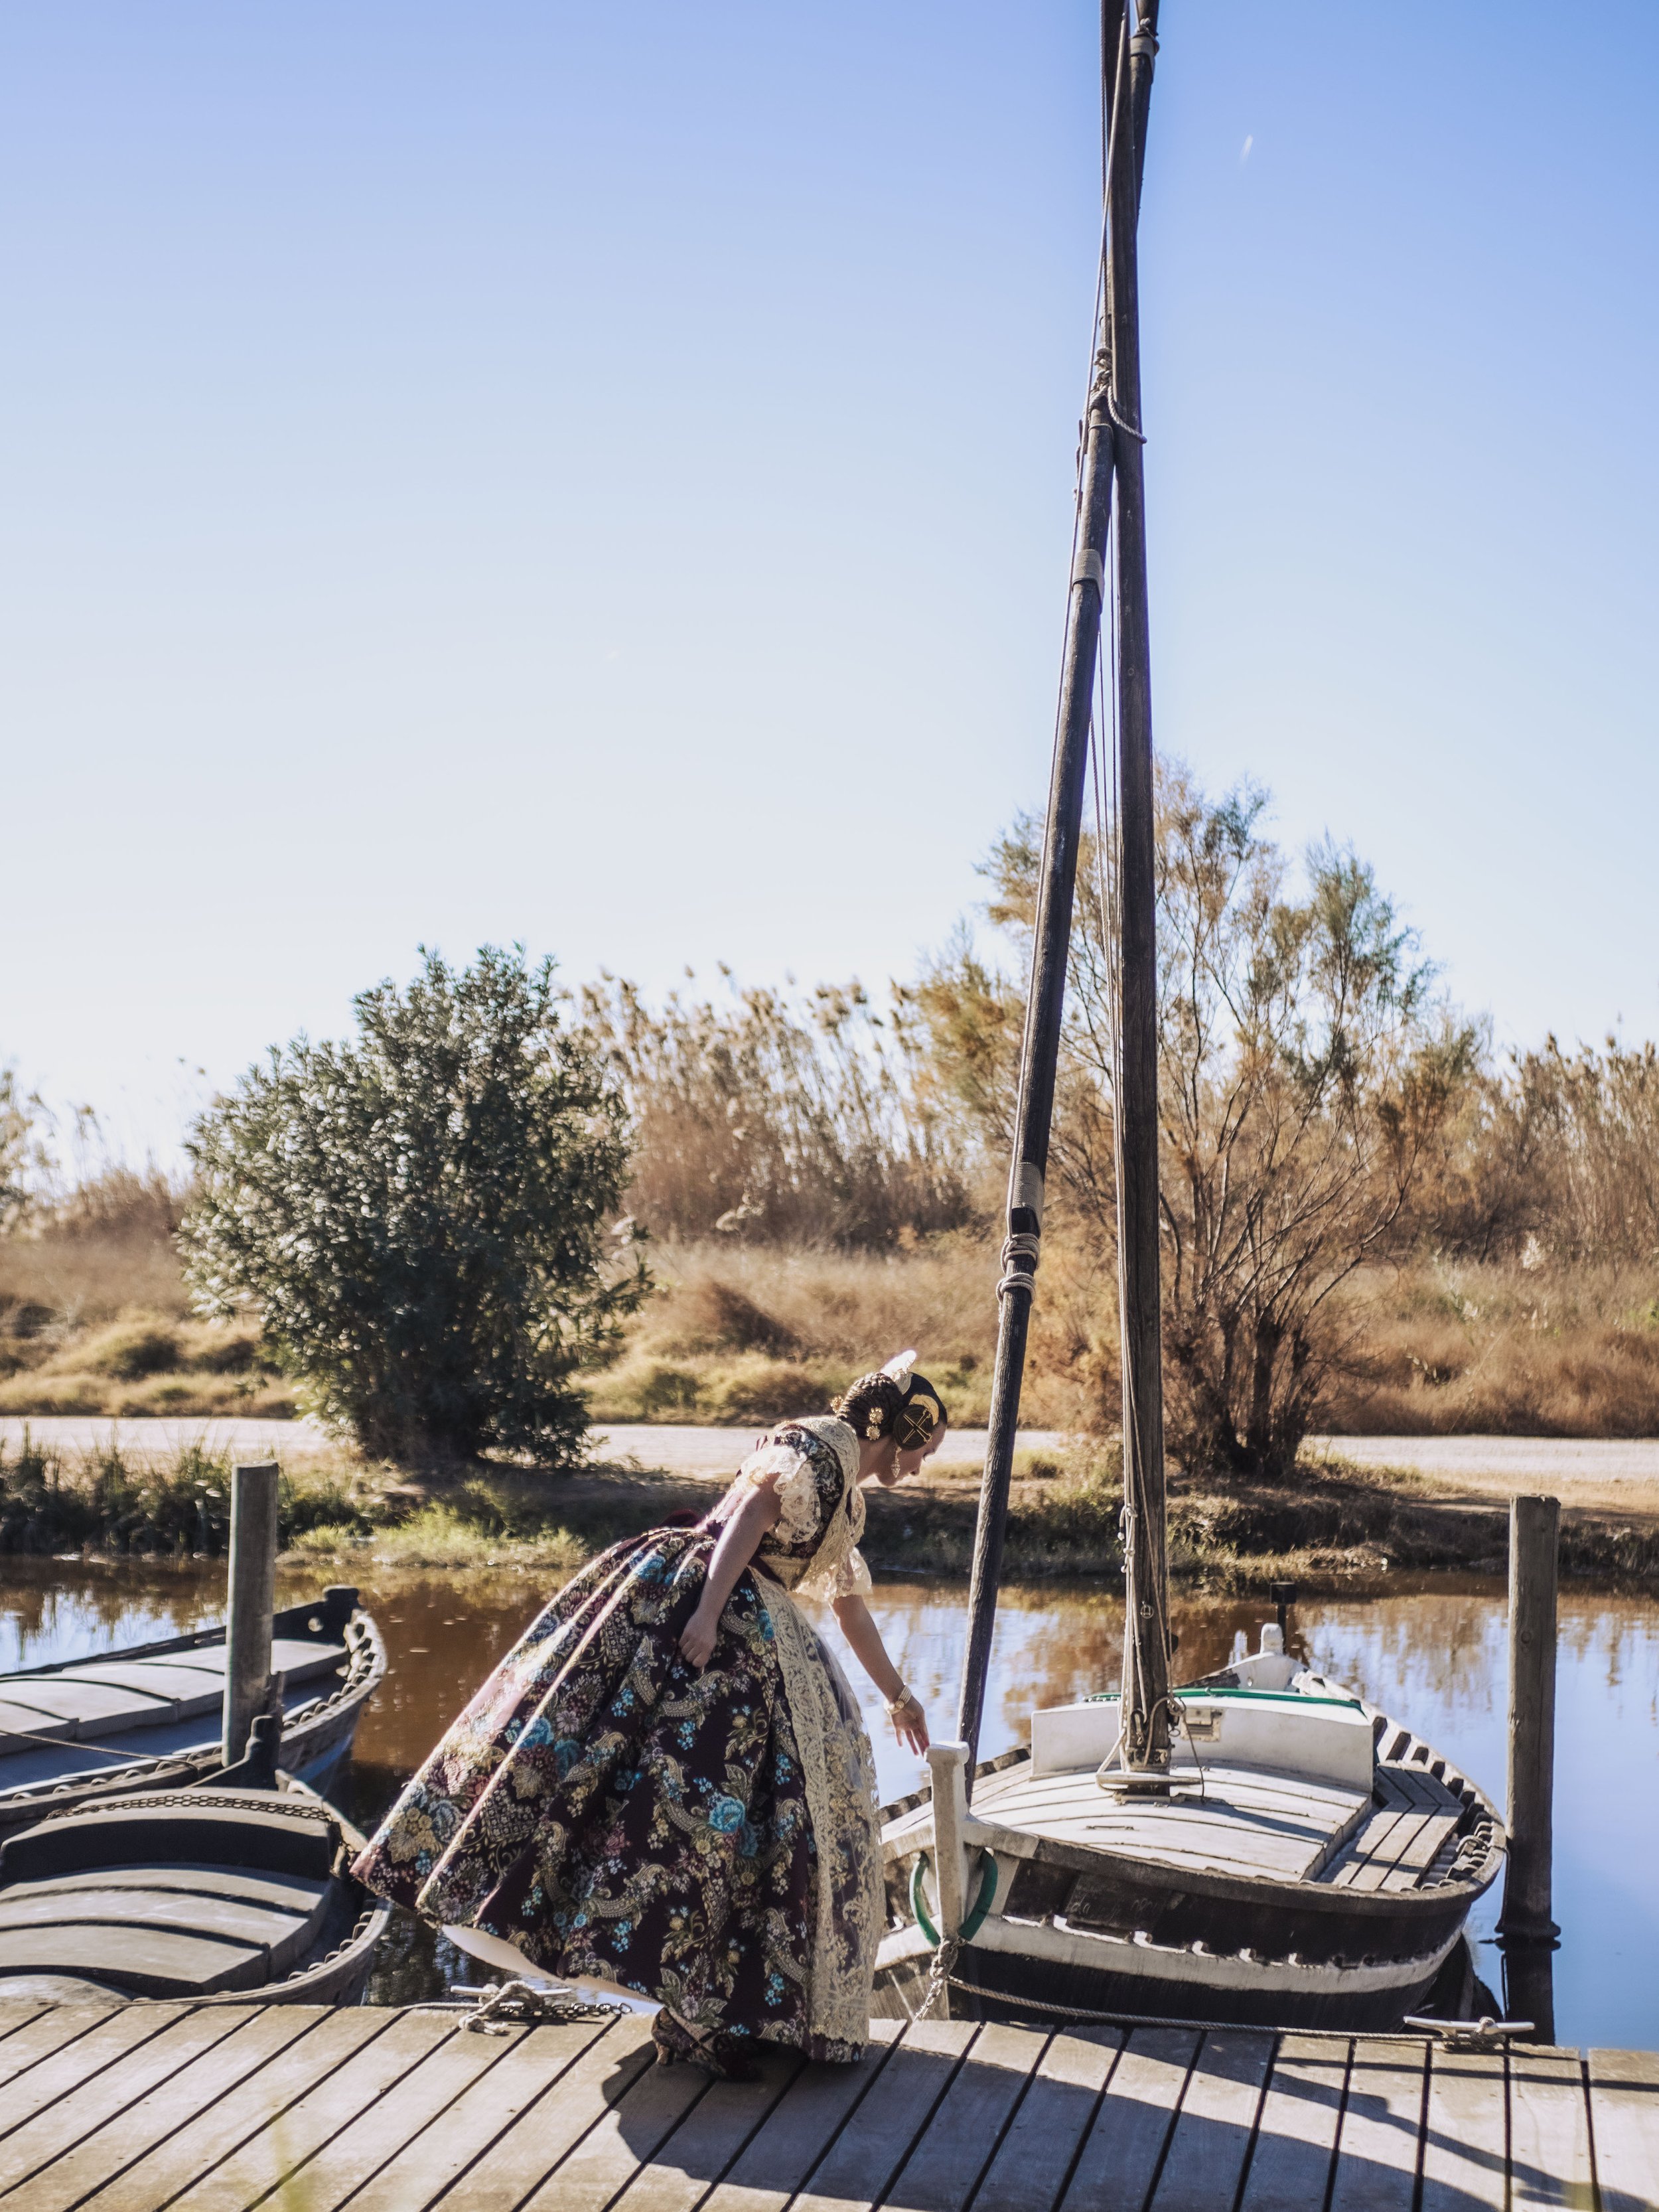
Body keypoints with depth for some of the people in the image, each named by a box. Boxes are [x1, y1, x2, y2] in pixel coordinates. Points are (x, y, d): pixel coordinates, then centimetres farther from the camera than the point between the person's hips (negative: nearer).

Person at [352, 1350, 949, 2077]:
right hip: (683, 1601, -10)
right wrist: (709, 1610, -29)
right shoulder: (823, 1443, -2)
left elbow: (851, 1608, 37)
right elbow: (751, 1512, -17)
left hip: (757, 1641, 10)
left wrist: (895, 1697, 47)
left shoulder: (848, 1501, 25)